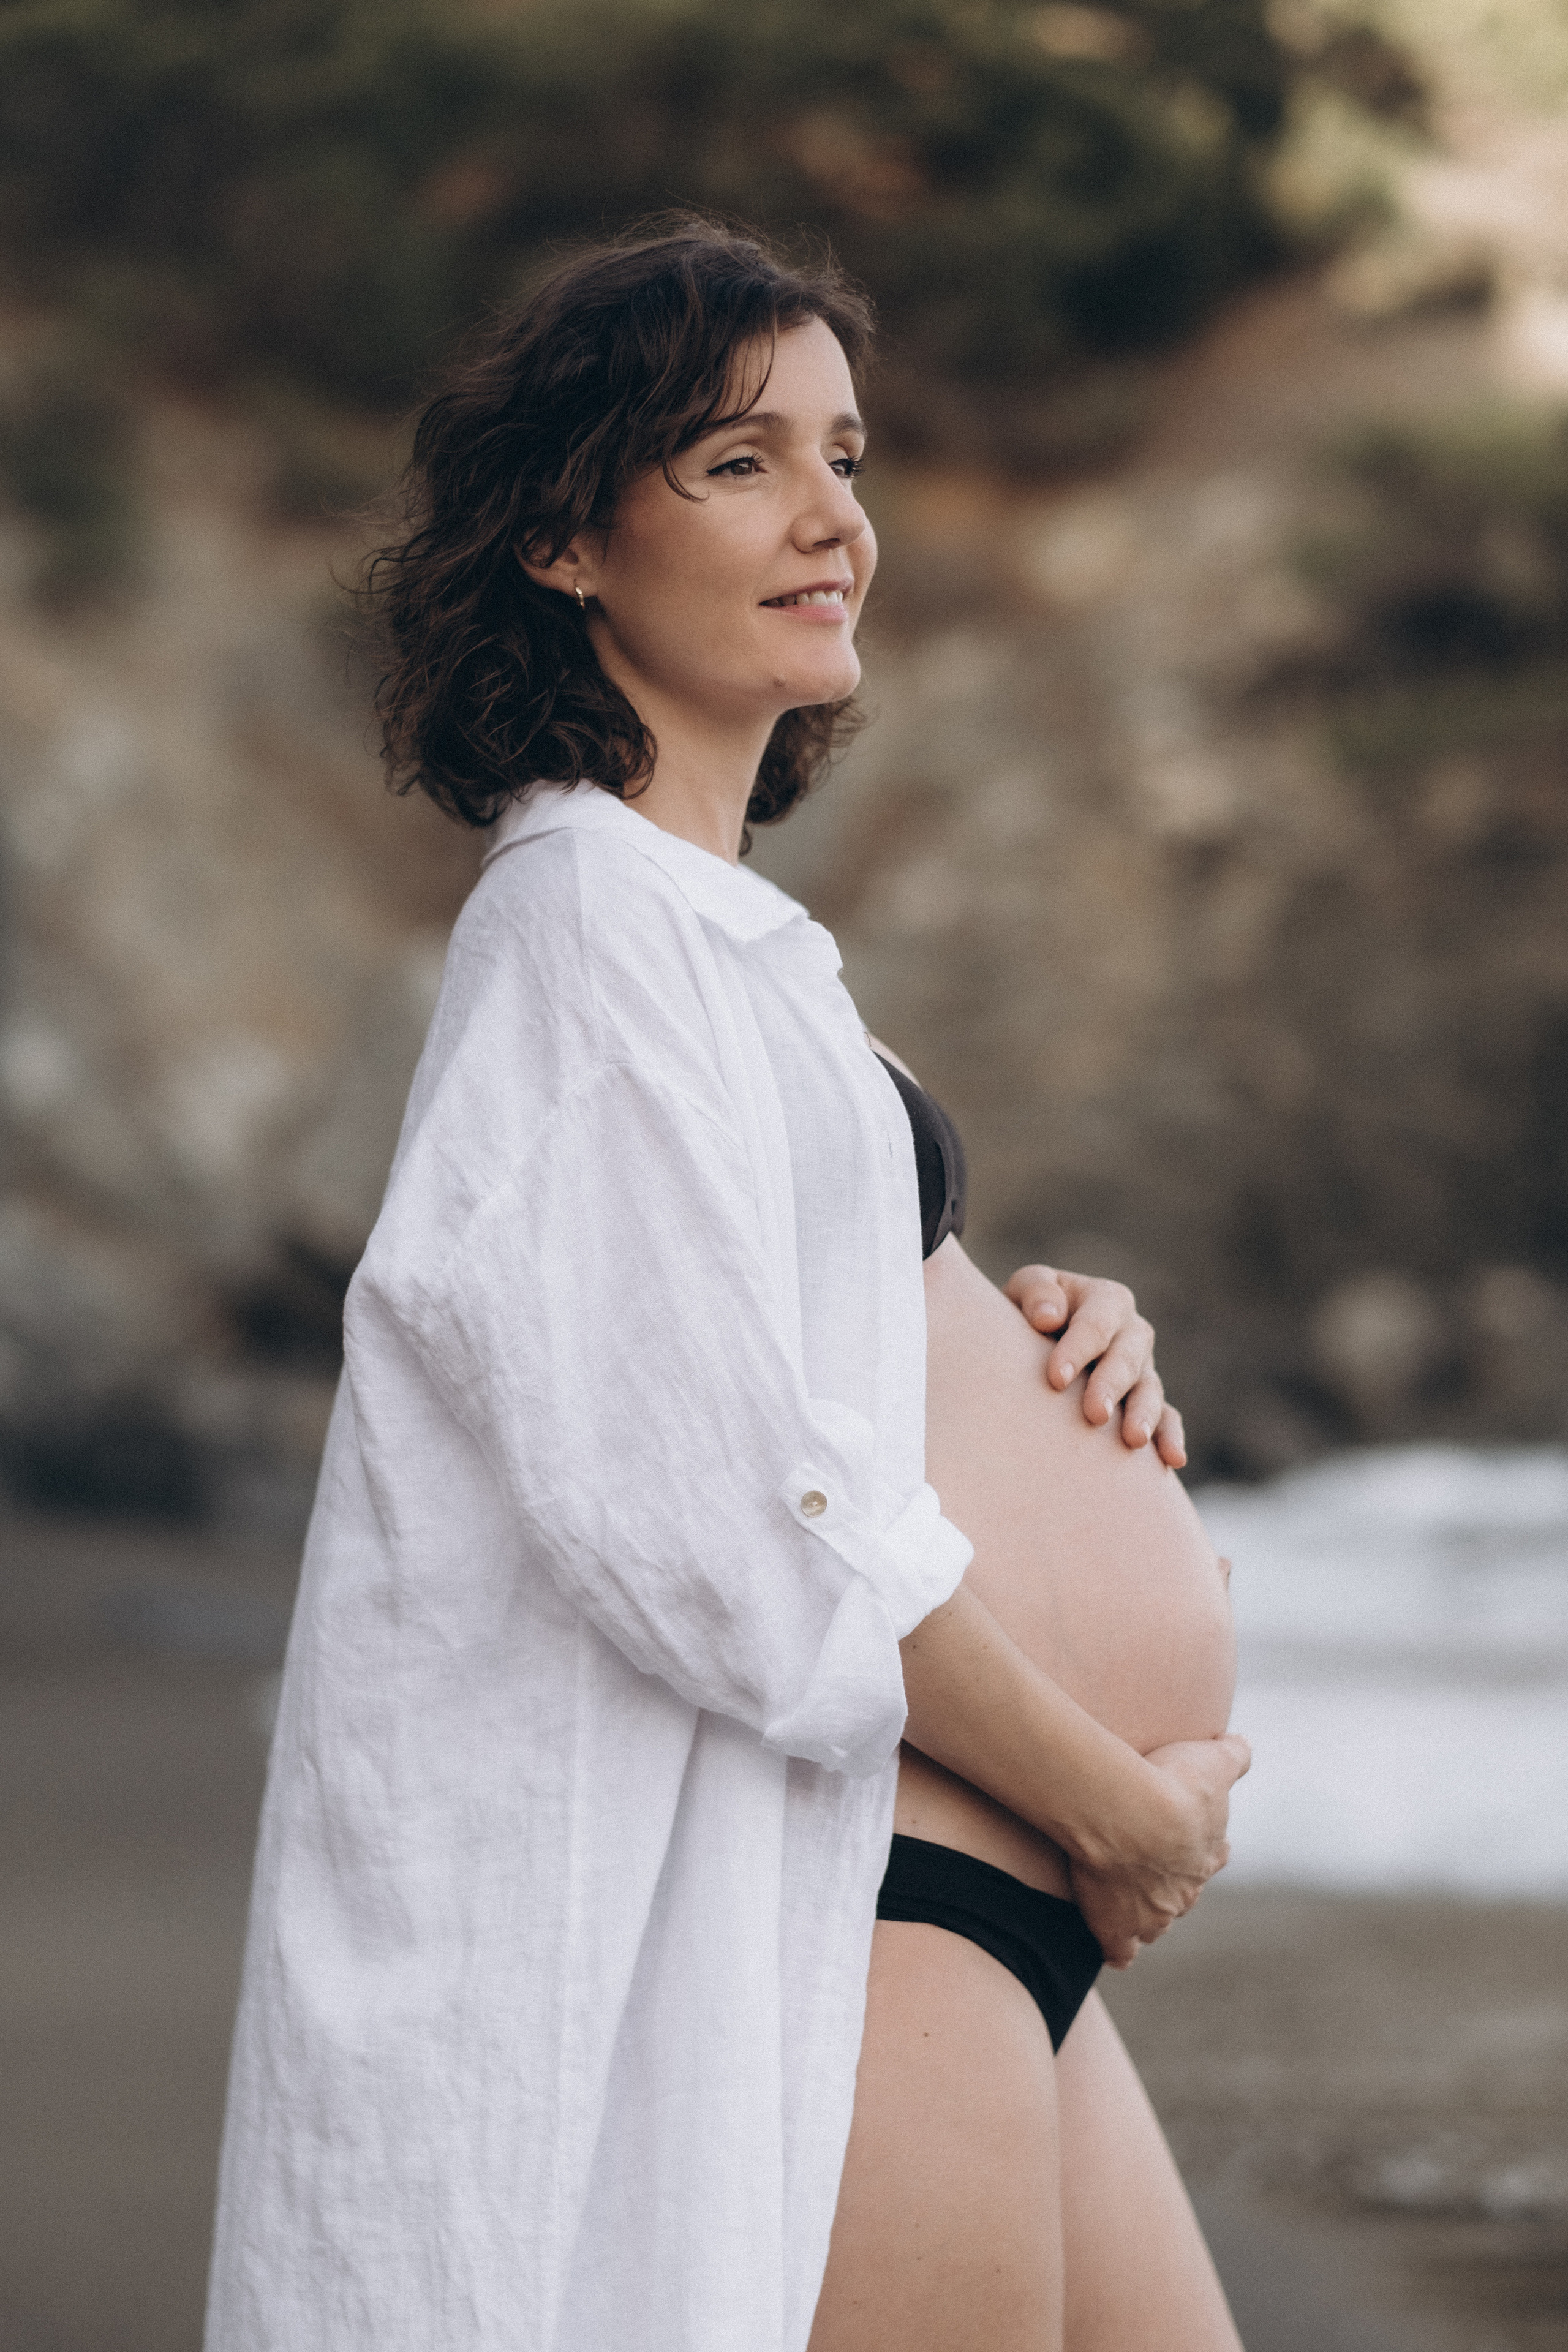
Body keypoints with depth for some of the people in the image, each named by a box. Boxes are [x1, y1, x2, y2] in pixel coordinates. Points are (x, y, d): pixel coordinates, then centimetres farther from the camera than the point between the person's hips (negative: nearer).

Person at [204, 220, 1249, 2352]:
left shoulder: (720, 934, 16)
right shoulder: (595, 925, -13)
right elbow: (750, 1524, -19)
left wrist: (1022, 1317, 7)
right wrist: (1127, 1808, -9)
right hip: (578, 1928, -9)